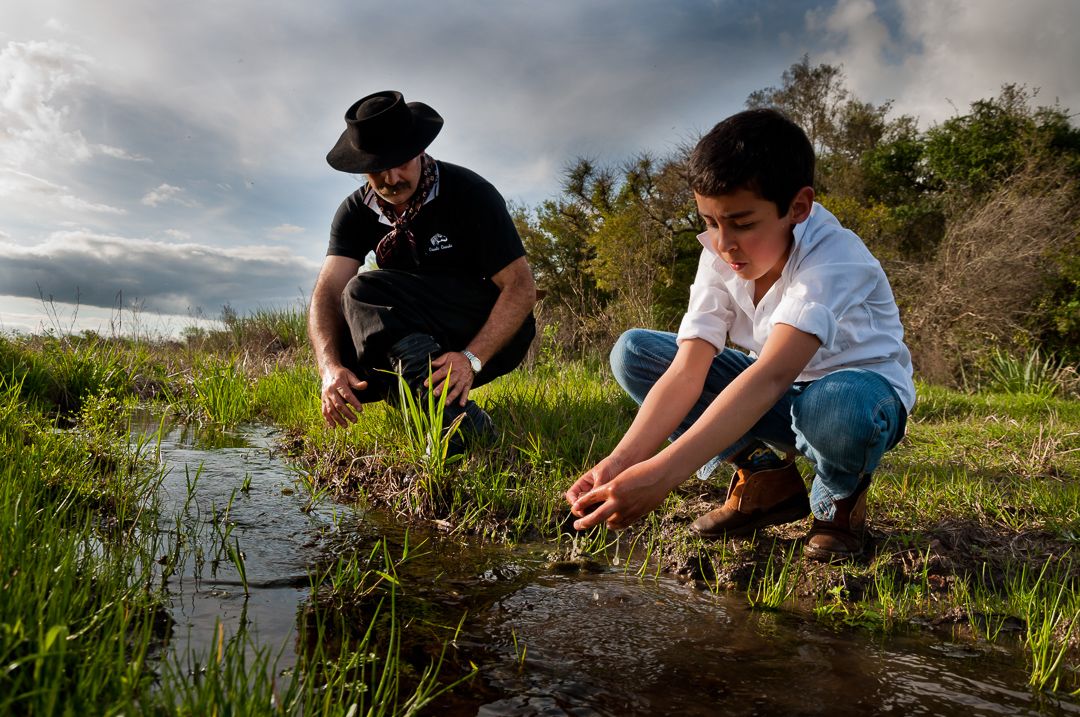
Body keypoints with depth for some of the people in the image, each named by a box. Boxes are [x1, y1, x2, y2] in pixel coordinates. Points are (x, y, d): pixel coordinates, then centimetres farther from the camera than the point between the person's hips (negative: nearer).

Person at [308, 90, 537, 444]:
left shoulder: (470, 193, -15)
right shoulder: (356, 211, -2)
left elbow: (521, 287, -19)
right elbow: (328, 291, -14)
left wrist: (471, 359, -33)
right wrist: (330, 368, -34)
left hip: (492, 335, -6)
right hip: (411, 339, 6)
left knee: (365, 290, -26)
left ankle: (449, 411, -38)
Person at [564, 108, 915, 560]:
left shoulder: (833, 260, -31)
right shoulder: (720, 257, -14)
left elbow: (772, 375, -46)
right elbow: (685, 372, -23)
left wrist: (663, 472, -56)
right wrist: (620, 463, -39)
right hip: (779, 398, 5)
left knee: (835, 406, -45)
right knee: (632, 352, -12)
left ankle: (839, 497, -6)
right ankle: (765, 477, -4)